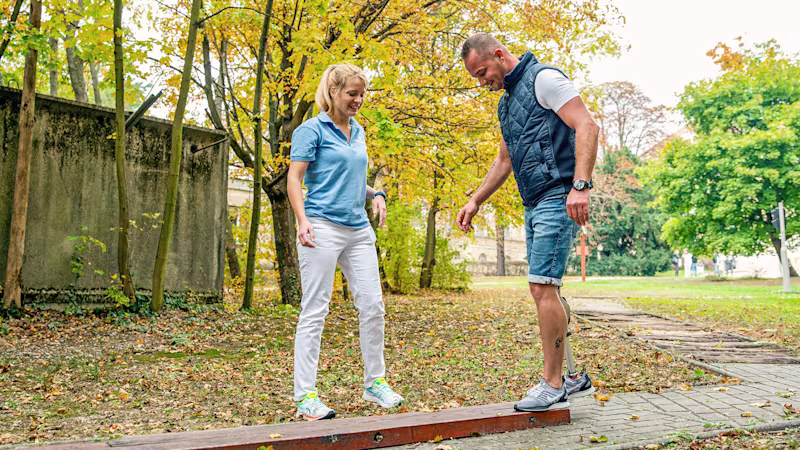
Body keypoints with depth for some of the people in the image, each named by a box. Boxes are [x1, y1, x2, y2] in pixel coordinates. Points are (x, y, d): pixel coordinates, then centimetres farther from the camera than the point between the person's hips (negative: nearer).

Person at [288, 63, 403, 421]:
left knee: (372, 305, 6)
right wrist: (302, 220, -20)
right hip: (323, 227, -7)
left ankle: (374, 383, 19)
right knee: (314, 311, -4)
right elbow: (294, 177, -7)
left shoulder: (358, 131, 19)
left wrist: (375, 195, 11)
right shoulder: (311, 130, -2)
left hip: (359, 230, 7)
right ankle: (305, 395, 2)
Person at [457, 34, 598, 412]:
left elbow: (586, 127, -16)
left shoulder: (544, 79, -6)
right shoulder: (506, 102, 21)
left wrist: (580, 186, -27)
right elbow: (504, 160, 29)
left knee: (543, 287, -11)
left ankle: (553, 385, -3)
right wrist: (475, 201, 22)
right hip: (534, 206, 10)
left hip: (558, 200, -9)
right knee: (543, 291, 9)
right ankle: (573, 377, 18)